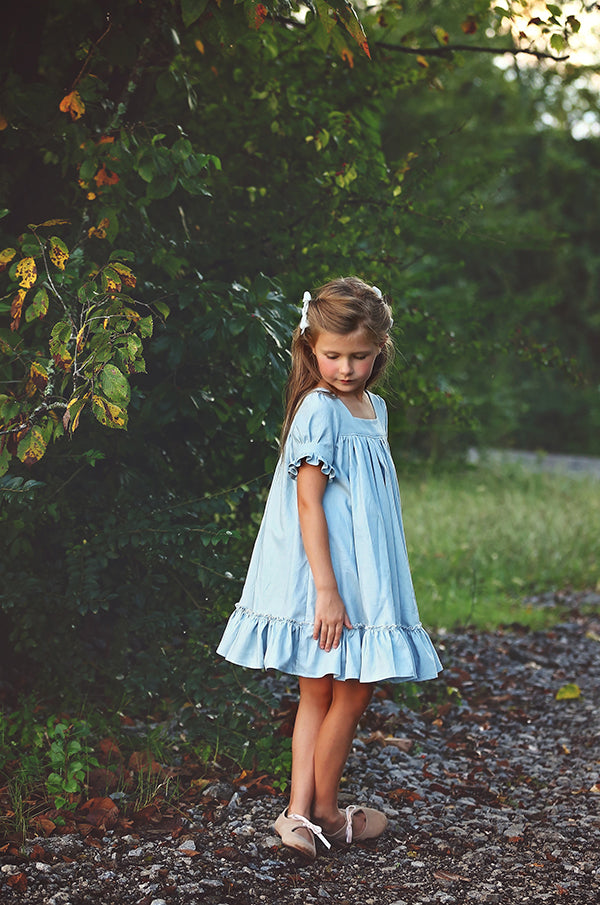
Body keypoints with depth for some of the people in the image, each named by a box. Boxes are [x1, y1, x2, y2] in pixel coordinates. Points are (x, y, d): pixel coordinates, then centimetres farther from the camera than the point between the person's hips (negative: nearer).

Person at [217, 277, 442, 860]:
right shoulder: (318, 410, -15)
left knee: (320, 695, 9)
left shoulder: (374, 409, 11)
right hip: (326, 576, -8)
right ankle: (324, 812, 18)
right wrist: (326, 590, -23)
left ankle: (300, 812, 13)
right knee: (352, 692, 2)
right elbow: (308, 503, -19)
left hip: (363, 573, 8)